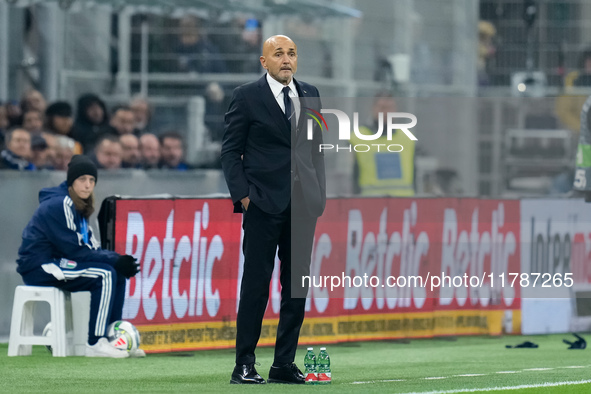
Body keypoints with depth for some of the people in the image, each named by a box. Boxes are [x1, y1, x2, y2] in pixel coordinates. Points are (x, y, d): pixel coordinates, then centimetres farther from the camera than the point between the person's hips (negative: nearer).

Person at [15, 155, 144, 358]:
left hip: (57, 263, 10)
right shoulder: (59, 205, -17)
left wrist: (119, 260, -9)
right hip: (39, 267, -10)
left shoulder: (79, 207, 14)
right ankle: (96, 344, -23)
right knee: (105, 275, -22)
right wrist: (115, 260, -18)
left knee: (118, 275, 5)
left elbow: (92, 248, 10)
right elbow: (74, 250, -20)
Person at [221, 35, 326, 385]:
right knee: (256, 284, -4)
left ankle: (285, 364, 12)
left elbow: (317, 146, 17)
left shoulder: (310, 95, 13)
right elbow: (231, 150, 0)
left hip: (303, 204, 5)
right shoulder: (247, 97, -1)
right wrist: (242, 194, -8)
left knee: (297, 285, 5)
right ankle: (244, 366, 0)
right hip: (264, 204, -5)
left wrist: (320, 192, 9)